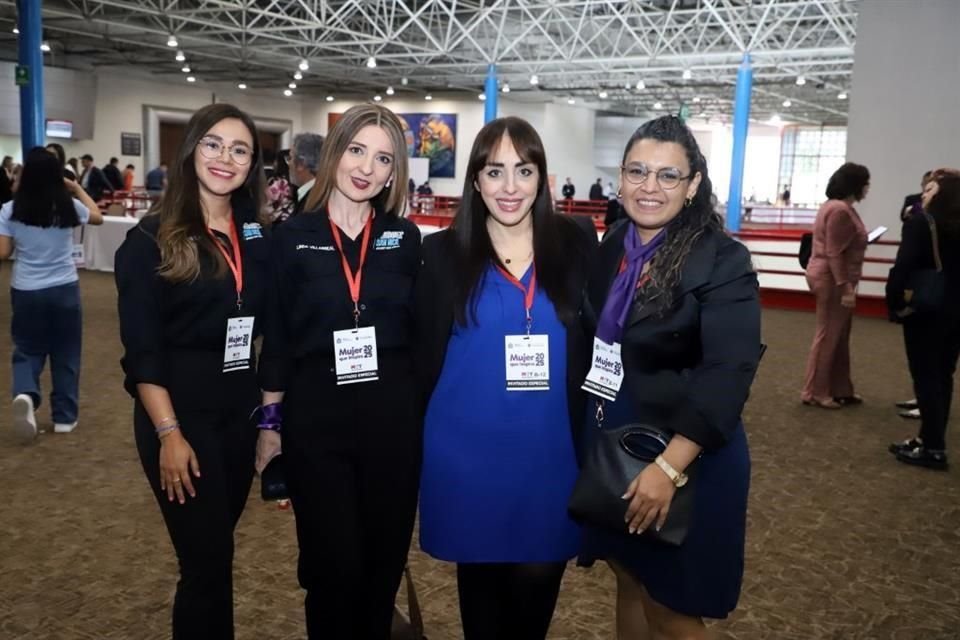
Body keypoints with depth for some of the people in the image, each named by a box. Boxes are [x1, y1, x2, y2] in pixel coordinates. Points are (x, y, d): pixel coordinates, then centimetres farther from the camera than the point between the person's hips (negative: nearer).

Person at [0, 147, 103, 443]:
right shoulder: (68, 207, -6)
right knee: (65, 353, 12)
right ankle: (64, 417, 17)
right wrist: (77, 189, 19)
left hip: (26, 292, 0)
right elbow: (97, 216, 15)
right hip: (65, 289, 0)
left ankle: (25, 394, -13)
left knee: (27, 350, 15)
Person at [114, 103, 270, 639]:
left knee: (216, 550, 15)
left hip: (241, 409, 5)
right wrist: (169, 433, -16)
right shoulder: (152, 240, -8)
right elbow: (141, 348, -11)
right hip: (180, 414, -5)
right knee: (207, 559, 0)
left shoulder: (257, 235, 6)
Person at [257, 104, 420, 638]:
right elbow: (276, 337, 1)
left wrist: (421, 409, 7)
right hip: (316, 419, -1)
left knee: (385, 558, 13)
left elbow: (421, 332, 8)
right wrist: (271, 421, 2)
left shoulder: (405, 238, 3)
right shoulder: (293, 237, -2)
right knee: (332, 564, 5)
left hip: (393, 417, 2)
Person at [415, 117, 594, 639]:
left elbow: (597, 344, 5)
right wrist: (418, 437, 4)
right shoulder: (443, 252, -2)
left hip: (550, 449, 1)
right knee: (479, 573, 15)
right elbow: (425, 355, 3)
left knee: (539, 576, 10)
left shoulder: (576, 246, 0)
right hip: (466, 449, 0)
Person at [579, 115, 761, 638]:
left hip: (685, 456, -6)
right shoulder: (612, 248, 3)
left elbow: (728, 375, -24)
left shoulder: (722, 261, -16)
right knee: (629, 581, 20)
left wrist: (669, 466, -30)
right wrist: (586, 428, 7)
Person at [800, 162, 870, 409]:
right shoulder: (840, 210, -19)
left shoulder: (839, 206, 14)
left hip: (832, 277, 11)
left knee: (839, 337, 15)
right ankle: (815, 393, 6)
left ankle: (840, 390, 24)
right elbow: (834, 254, -23)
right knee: (828, 336, -3)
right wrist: (845, 287, -25)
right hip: (831, 279, -11)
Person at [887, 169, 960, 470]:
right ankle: (932, 440, 22)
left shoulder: (921, 222, -13)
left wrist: (896, 302, -15)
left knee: (925, 377, 0)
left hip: (925, 311, -7)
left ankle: (933, 448, 2)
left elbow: (903, 267, -23)